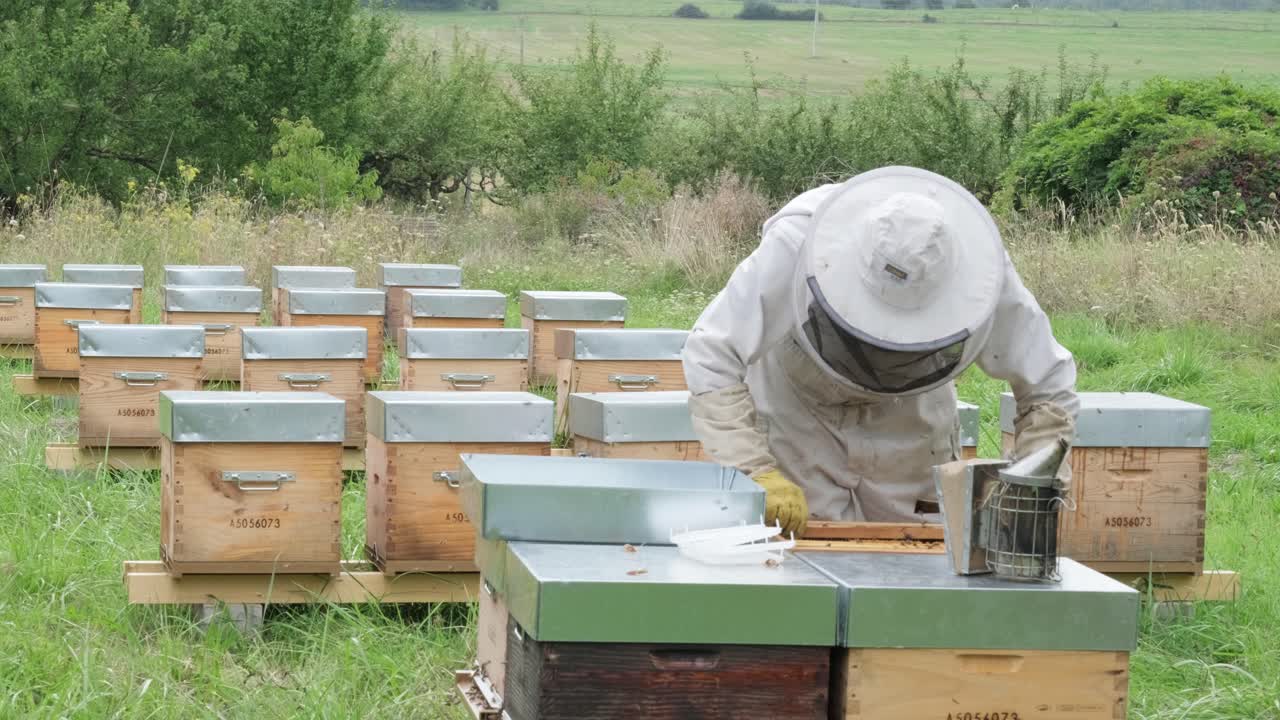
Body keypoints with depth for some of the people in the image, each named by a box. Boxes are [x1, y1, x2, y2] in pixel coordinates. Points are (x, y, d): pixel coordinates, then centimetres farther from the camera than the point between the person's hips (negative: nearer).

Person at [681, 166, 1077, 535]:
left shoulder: (983, 274, -29)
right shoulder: (795, 245, -36)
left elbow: (1048, 386, -16)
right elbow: (712, 356, -34)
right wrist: (757, 472, -43)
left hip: (908, 428, 2)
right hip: (796, 420, -2)